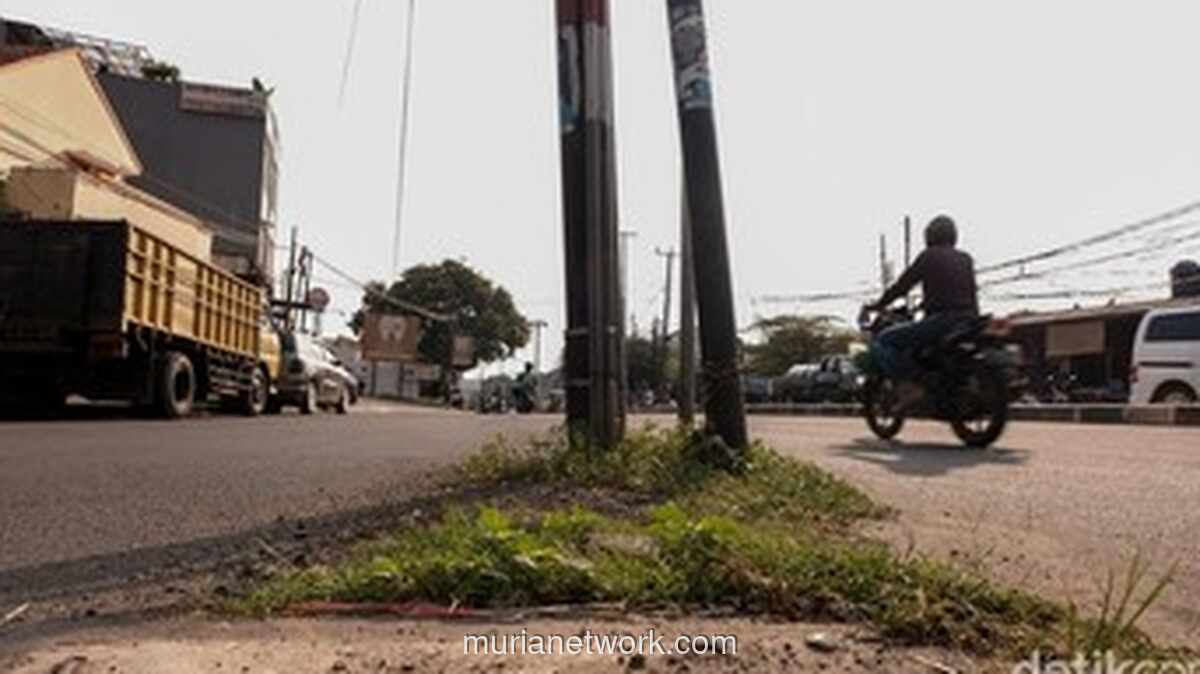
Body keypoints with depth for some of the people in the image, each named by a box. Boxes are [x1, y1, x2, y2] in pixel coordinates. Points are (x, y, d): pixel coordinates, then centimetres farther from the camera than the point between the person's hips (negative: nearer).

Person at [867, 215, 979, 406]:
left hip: (941, 321, -8)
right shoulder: (966, 259, 18)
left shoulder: (929, 256, 0)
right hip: (968, 321, 8)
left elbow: (903, 284, -1)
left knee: (882, 341, -2)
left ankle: (908, 386, -16)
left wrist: (879, 305, 12)